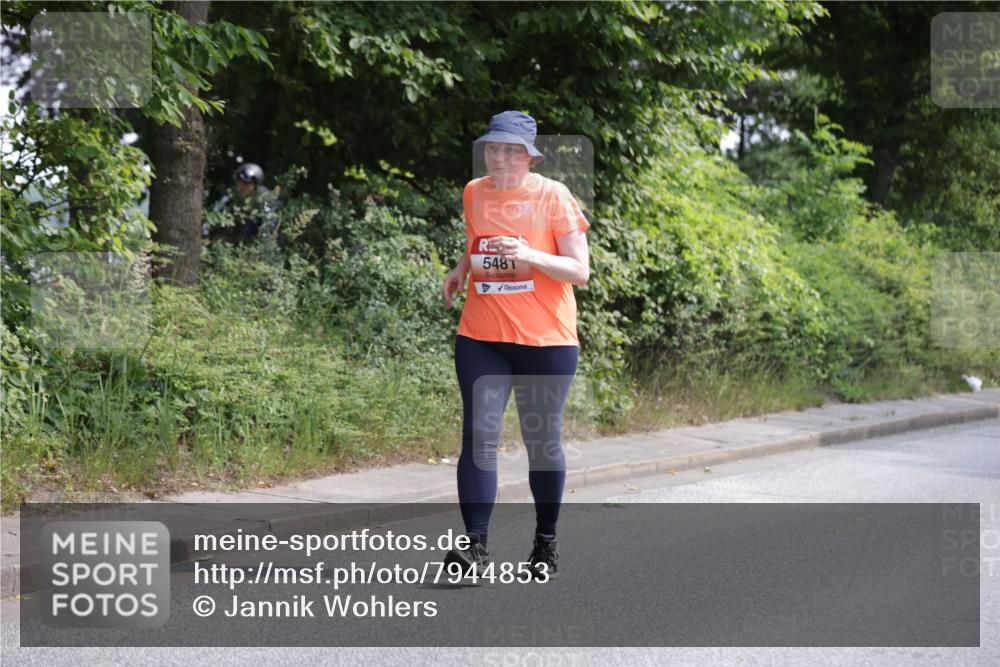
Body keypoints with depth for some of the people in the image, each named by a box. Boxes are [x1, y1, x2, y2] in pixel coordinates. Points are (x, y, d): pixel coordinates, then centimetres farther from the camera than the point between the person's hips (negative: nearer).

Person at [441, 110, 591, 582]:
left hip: (545, 340, -3)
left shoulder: (553, 196, -6)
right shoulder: (474, 193, 7)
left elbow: (580, 271, -8)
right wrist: (462, 269, 7)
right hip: (481, 337, 3)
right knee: (478, 434, -9)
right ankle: (476, 544, -10)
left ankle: (546, 543, 21)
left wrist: (530, 256, -23)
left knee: (543, 441, 6)